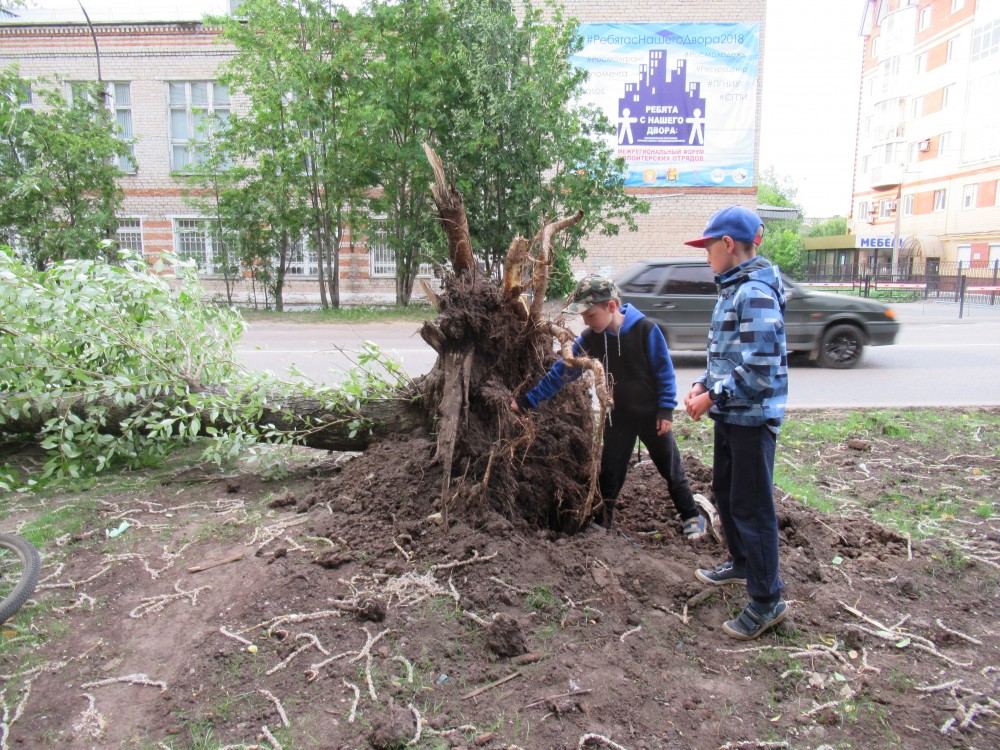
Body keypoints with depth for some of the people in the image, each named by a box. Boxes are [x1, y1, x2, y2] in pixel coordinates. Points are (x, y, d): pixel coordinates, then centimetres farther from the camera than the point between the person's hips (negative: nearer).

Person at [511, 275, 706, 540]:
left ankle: (692, 517, 30)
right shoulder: (589, 339, -9)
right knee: (609, 473, 9)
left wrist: (666, 409, -13)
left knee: (671, 468, 11)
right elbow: (561, 372, -7)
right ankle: (602, 524, 25)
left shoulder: (645, 329, -19)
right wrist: (528, 400, -10)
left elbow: (664, 371, -12)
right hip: (618, 417, 3)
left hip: (651, 415, -3)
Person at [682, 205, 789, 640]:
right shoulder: (732, 289, 12)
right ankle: (741, 564, 42)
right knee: (724, 491, 22)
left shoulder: (755, 293, -20)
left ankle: (767, 601, 12)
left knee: (752, 506, -2)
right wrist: (703, 385, 6)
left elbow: (759, 368, -26)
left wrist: (713, 397, -18)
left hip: (753, 417, -10)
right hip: (731, 414, 10)